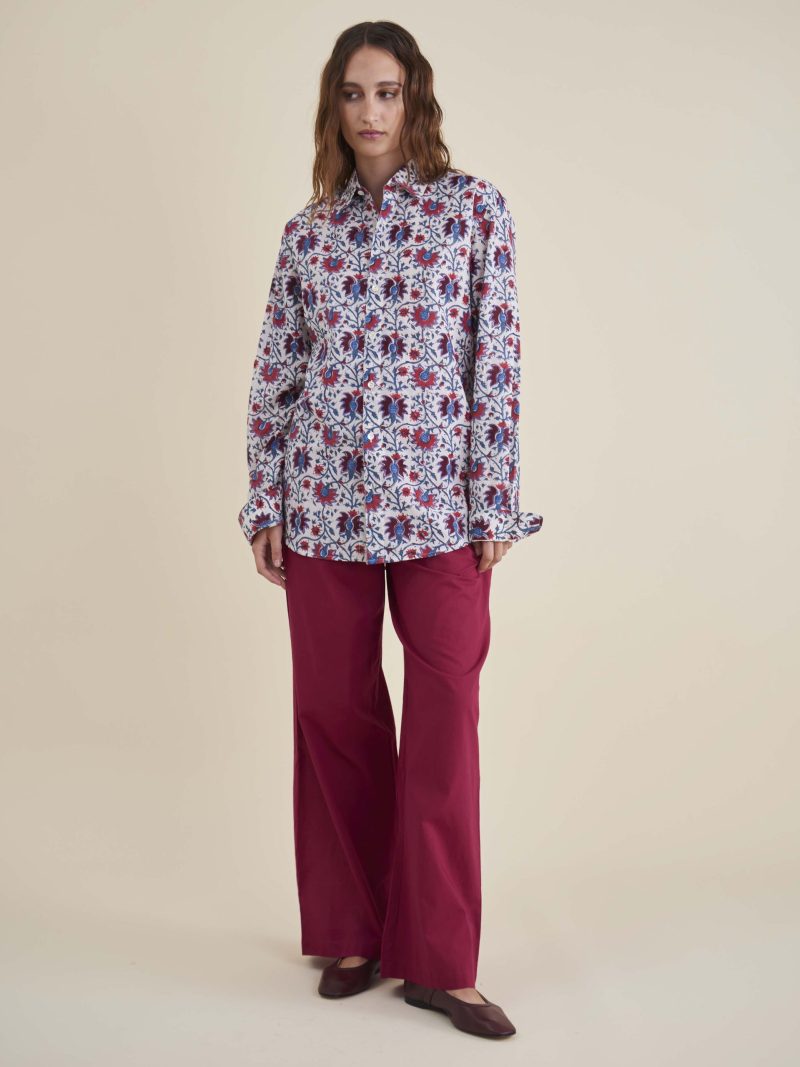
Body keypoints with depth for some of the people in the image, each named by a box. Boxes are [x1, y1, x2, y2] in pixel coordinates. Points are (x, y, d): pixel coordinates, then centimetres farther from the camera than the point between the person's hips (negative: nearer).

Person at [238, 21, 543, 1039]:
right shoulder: (308, 231, 9)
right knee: (335, 716, 8)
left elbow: (497, 363, -1)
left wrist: (495, 506, -5)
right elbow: (273, 375, 10)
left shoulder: (474, 208, 3)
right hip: (323, 506, 2)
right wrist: (262, 504, 6)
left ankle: (436, 959, 11)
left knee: (445, 727, -2)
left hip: (437, 505, -2)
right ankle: (351, 934, 24)